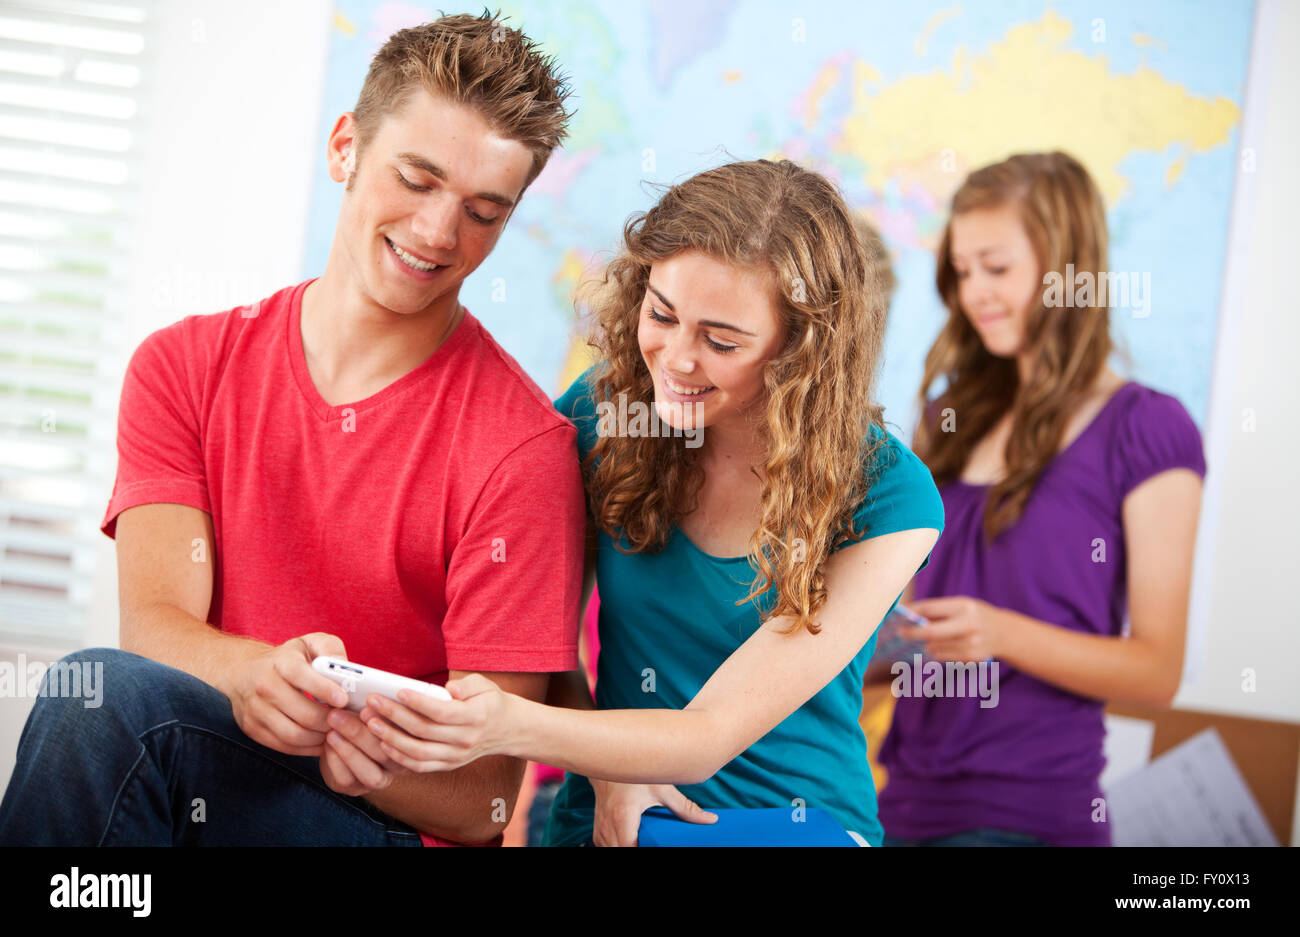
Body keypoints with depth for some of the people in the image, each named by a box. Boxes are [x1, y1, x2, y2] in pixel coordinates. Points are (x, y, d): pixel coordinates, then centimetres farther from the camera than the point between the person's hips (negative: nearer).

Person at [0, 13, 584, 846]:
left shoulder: (521, 448, -7)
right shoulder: (185, 367, 6)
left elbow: (485, 798, -8)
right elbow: (154, 623, -7)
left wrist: (386, 760, -30)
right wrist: (250, 676, -30)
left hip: (392, 822, -3)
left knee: (111, 697, -28)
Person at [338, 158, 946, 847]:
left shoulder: (884, 501, -13)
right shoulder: (601, 412, -4)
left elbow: (713, 735, -18)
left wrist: (510, 727, -33)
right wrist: (608, 773, -11)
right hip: (609, 822, 3)